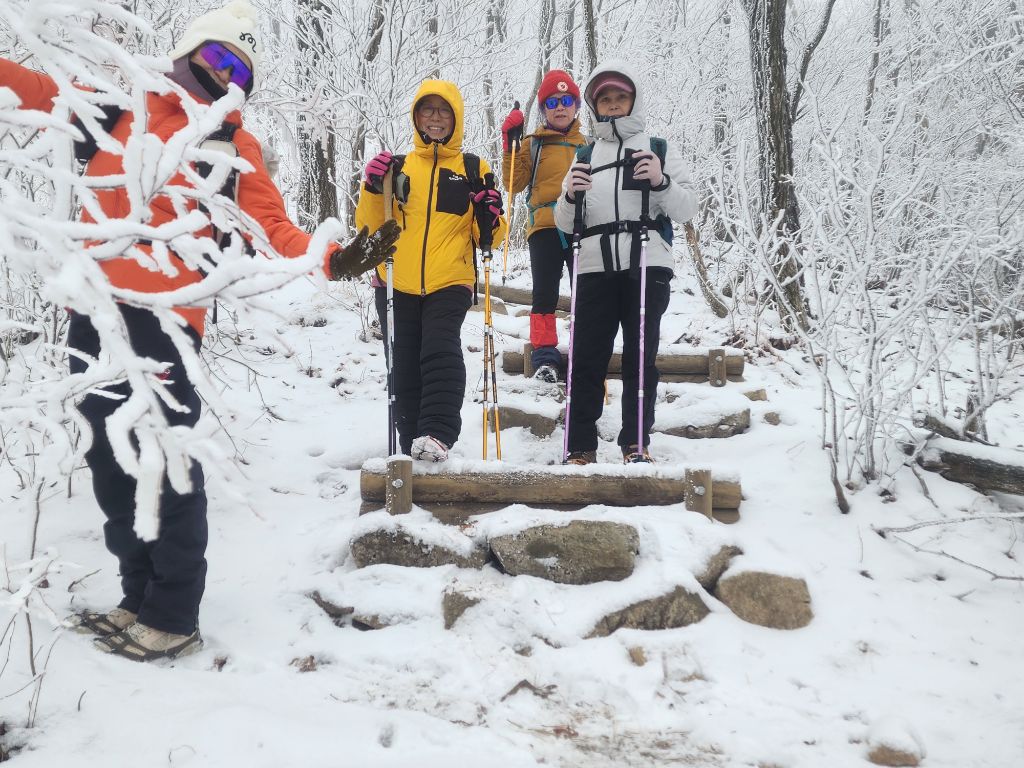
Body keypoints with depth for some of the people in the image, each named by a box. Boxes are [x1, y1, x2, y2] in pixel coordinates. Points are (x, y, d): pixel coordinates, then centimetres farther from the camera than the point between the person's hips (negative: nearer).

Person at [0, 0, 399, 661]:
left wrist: (332, 258, -22)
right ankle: (139, 599, 30)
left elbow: (272, 227, -5)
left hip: (160, 316, -6)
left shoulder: (234, 145, 2)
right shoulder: (120, 107, 14)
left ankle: (173, 620, 12)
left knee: (164, 467, -4)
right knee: (110, 460, 13)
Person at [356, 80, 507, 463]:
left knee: (441, 351, -25)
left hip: (450, 282, -2)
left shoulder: (473, 168, 11)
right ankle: (412, 442, 17)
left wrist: (490, 215, -10)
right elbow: (369, 225, 9)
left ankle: (438, 434, -29)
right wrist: (373, 188, -8)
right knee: (404, 368, 5)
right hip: (397, 283, 3)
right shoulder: (398, 166, 14)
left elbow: (489, 236, 12)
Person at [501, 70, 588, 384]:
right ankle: (545, 357, 4)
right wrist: (511, 146, -7)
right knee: (545, 293, -2)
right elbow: (514, 184, 2)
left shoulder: (587, 144, 18)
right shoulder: (533, 144, 12)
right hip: (545, 226, -1)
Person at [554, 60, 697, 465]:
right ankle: (580, 447, 5)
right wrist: (570, 196, -5)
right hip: (596, 268, 2)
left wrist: (661, 182, -12)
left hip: (647, 267, -2)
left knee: (640, 358, 1)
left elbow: (687, 210, 4)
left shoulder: (660, 150, 11)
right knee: (586, 359, -1)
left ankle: (636, 442, 9)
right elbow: (564, 223, 15)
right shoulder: (584, 156, 18)